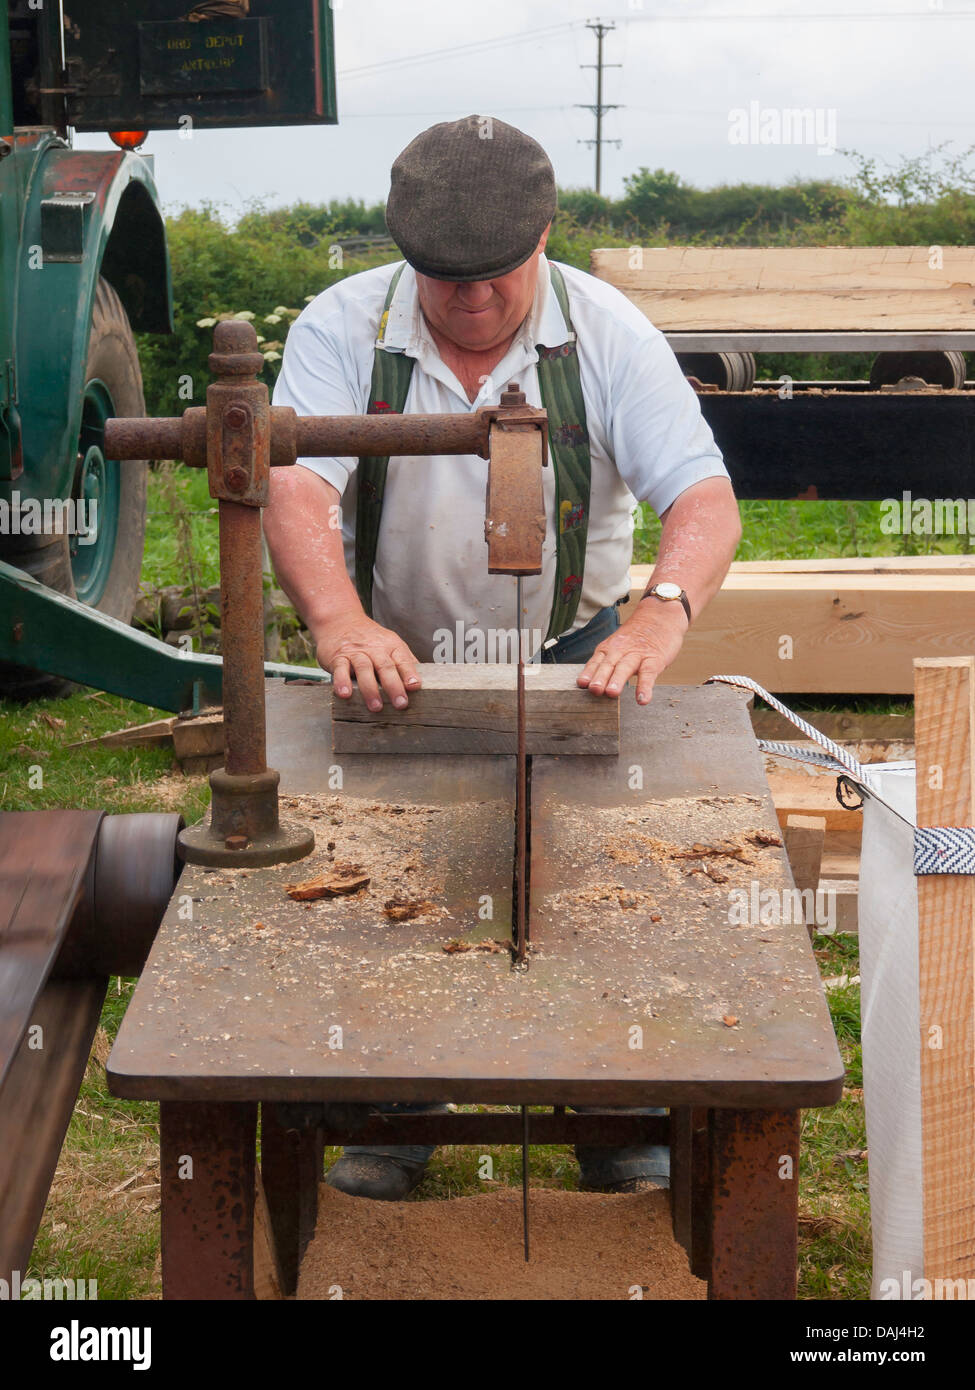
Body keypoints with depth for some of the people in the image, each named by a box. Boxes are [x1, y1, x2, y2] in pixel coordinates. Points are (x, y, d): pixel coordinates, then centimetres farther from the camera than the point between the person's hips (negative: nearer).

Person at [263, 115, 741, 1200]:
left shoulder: (607, 333, -9)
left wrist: (663, 611, -40)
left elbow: (703, 498, -19)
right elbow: (295, 488, -25)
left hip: (569, 652, 0)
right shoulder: (340, 329, -10)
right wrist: (337, 619, -45)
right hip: (395, 655, 0)